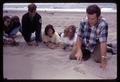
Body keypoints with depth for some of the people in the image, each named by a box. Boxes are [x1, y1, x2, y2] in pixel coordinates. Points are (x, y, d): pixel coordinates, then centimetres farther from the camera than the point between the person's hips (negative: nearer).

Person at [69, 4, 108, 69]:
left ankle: (93, 53, 9)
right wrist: (79, 50, -28)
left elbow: (103, 42, -35)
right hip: (84, 45, 3)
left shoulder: (103, 24, -31)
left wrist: (104, 58, -38)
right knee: (72, 56, -10)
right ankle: (86, 53, 17)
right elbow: (79, 37, -13)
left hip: (96, 45, -2)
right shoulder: (83, 22, -18)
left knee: (98, 59, -26)